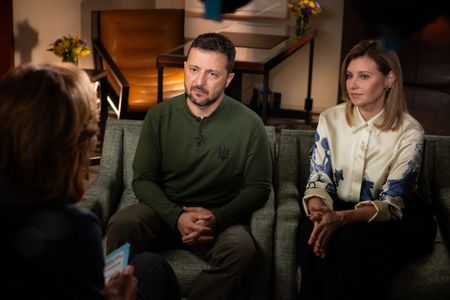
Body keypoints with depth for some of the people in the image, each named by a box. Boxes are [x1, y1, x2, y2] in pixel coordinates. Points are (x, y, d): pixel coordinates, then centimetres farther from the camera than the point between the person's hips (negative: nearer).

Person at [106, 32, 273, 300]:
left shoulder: (250, 125, -5)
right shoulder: (159, 117, 1)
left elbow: (258, 187, 0)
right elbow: (143, 179, 1)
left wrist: (217, 218, -17)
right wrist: (177, 217, -17)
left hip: (221, 217, -1)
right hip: (166, 211, 2)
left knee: (241, 250, -34)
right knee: (121, 225, -29)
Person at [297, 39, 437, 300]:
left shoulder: (409, 132, -13)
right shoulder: (330, 119, -2)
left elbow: (391, 204, -17)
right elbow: (319, 179, -4)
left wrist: (342, 218, -35)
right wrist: (319, 211, -29)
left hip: (397, 219, -2)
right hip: (338, 212, 3)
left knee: (354, 238, -35)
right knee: (311, 230, -31)